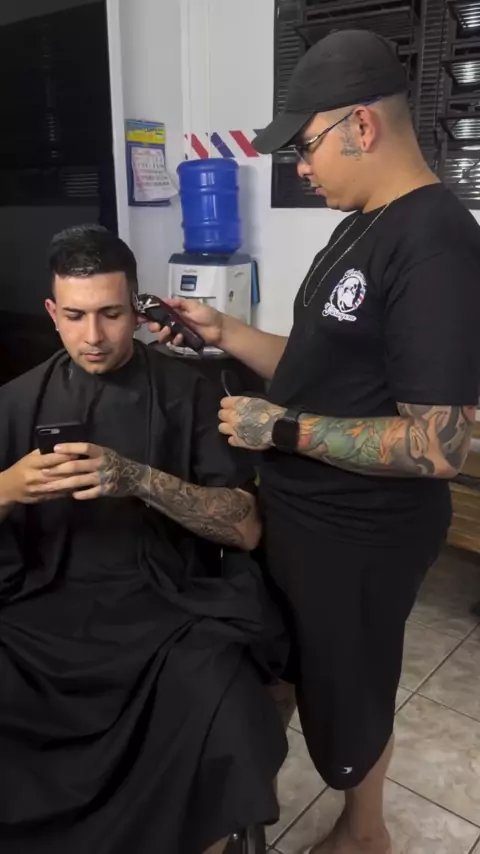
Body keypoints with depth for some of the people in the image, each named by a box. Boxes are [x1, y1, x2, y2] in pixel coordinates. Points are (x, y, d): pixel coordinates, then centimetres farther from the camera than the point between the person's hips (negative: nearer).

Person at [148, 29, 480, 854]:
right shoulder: (360, 228, 7)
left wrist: (281, 429, -23)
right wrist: (224, 333, 3)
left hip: (360, 532, -9)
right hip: (300, 505, 9)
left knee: (345, 693, 16)